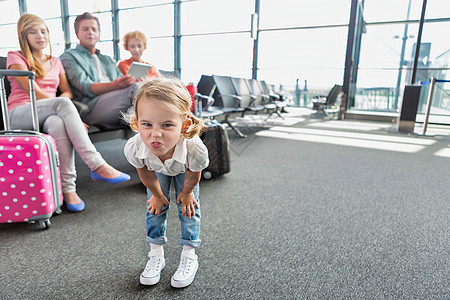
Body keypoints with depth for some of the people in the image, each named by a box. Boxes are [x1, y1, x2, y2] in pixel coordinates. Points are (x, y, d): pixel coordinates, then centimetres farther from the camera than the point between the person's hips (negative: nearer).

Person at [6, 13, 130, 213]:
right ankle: (98, 166, -45)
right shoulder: (15, 58, 10)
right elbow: (35, 92, -5)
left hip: (47, 116, 3)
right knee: (62, 103, -36)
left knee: (58, 123, -38)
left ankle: (68, 187, -41)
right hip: (19, 116, -3)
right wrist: (59, 104, -18)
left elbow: (68, 91, 12)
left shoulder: (55, 62, 24)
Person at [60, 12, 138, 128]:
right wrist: (115, 85, -22)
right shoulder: (69, 56, 16)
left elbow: (123, 82, 23)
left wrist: (134, 81, -4)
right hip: (92, 105, -5)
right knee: (133, 88, -33)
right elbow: (85, 87, -3)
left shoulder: (108, 60, 35)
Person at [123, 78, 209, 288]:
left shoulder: (195, 150, -48)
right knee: (155, 207, 6)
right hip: (157, 169, 2)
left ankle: (189, 255, 22)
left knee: (188, 207, 2)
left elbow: (193, 175, -22)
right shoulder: (134, 149, -43)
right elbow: (146, 174, -18)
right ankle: (156, 255, 27)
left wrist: (186, 193, -2)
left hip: (183, 170, -1)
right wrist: (157, 195, -1)